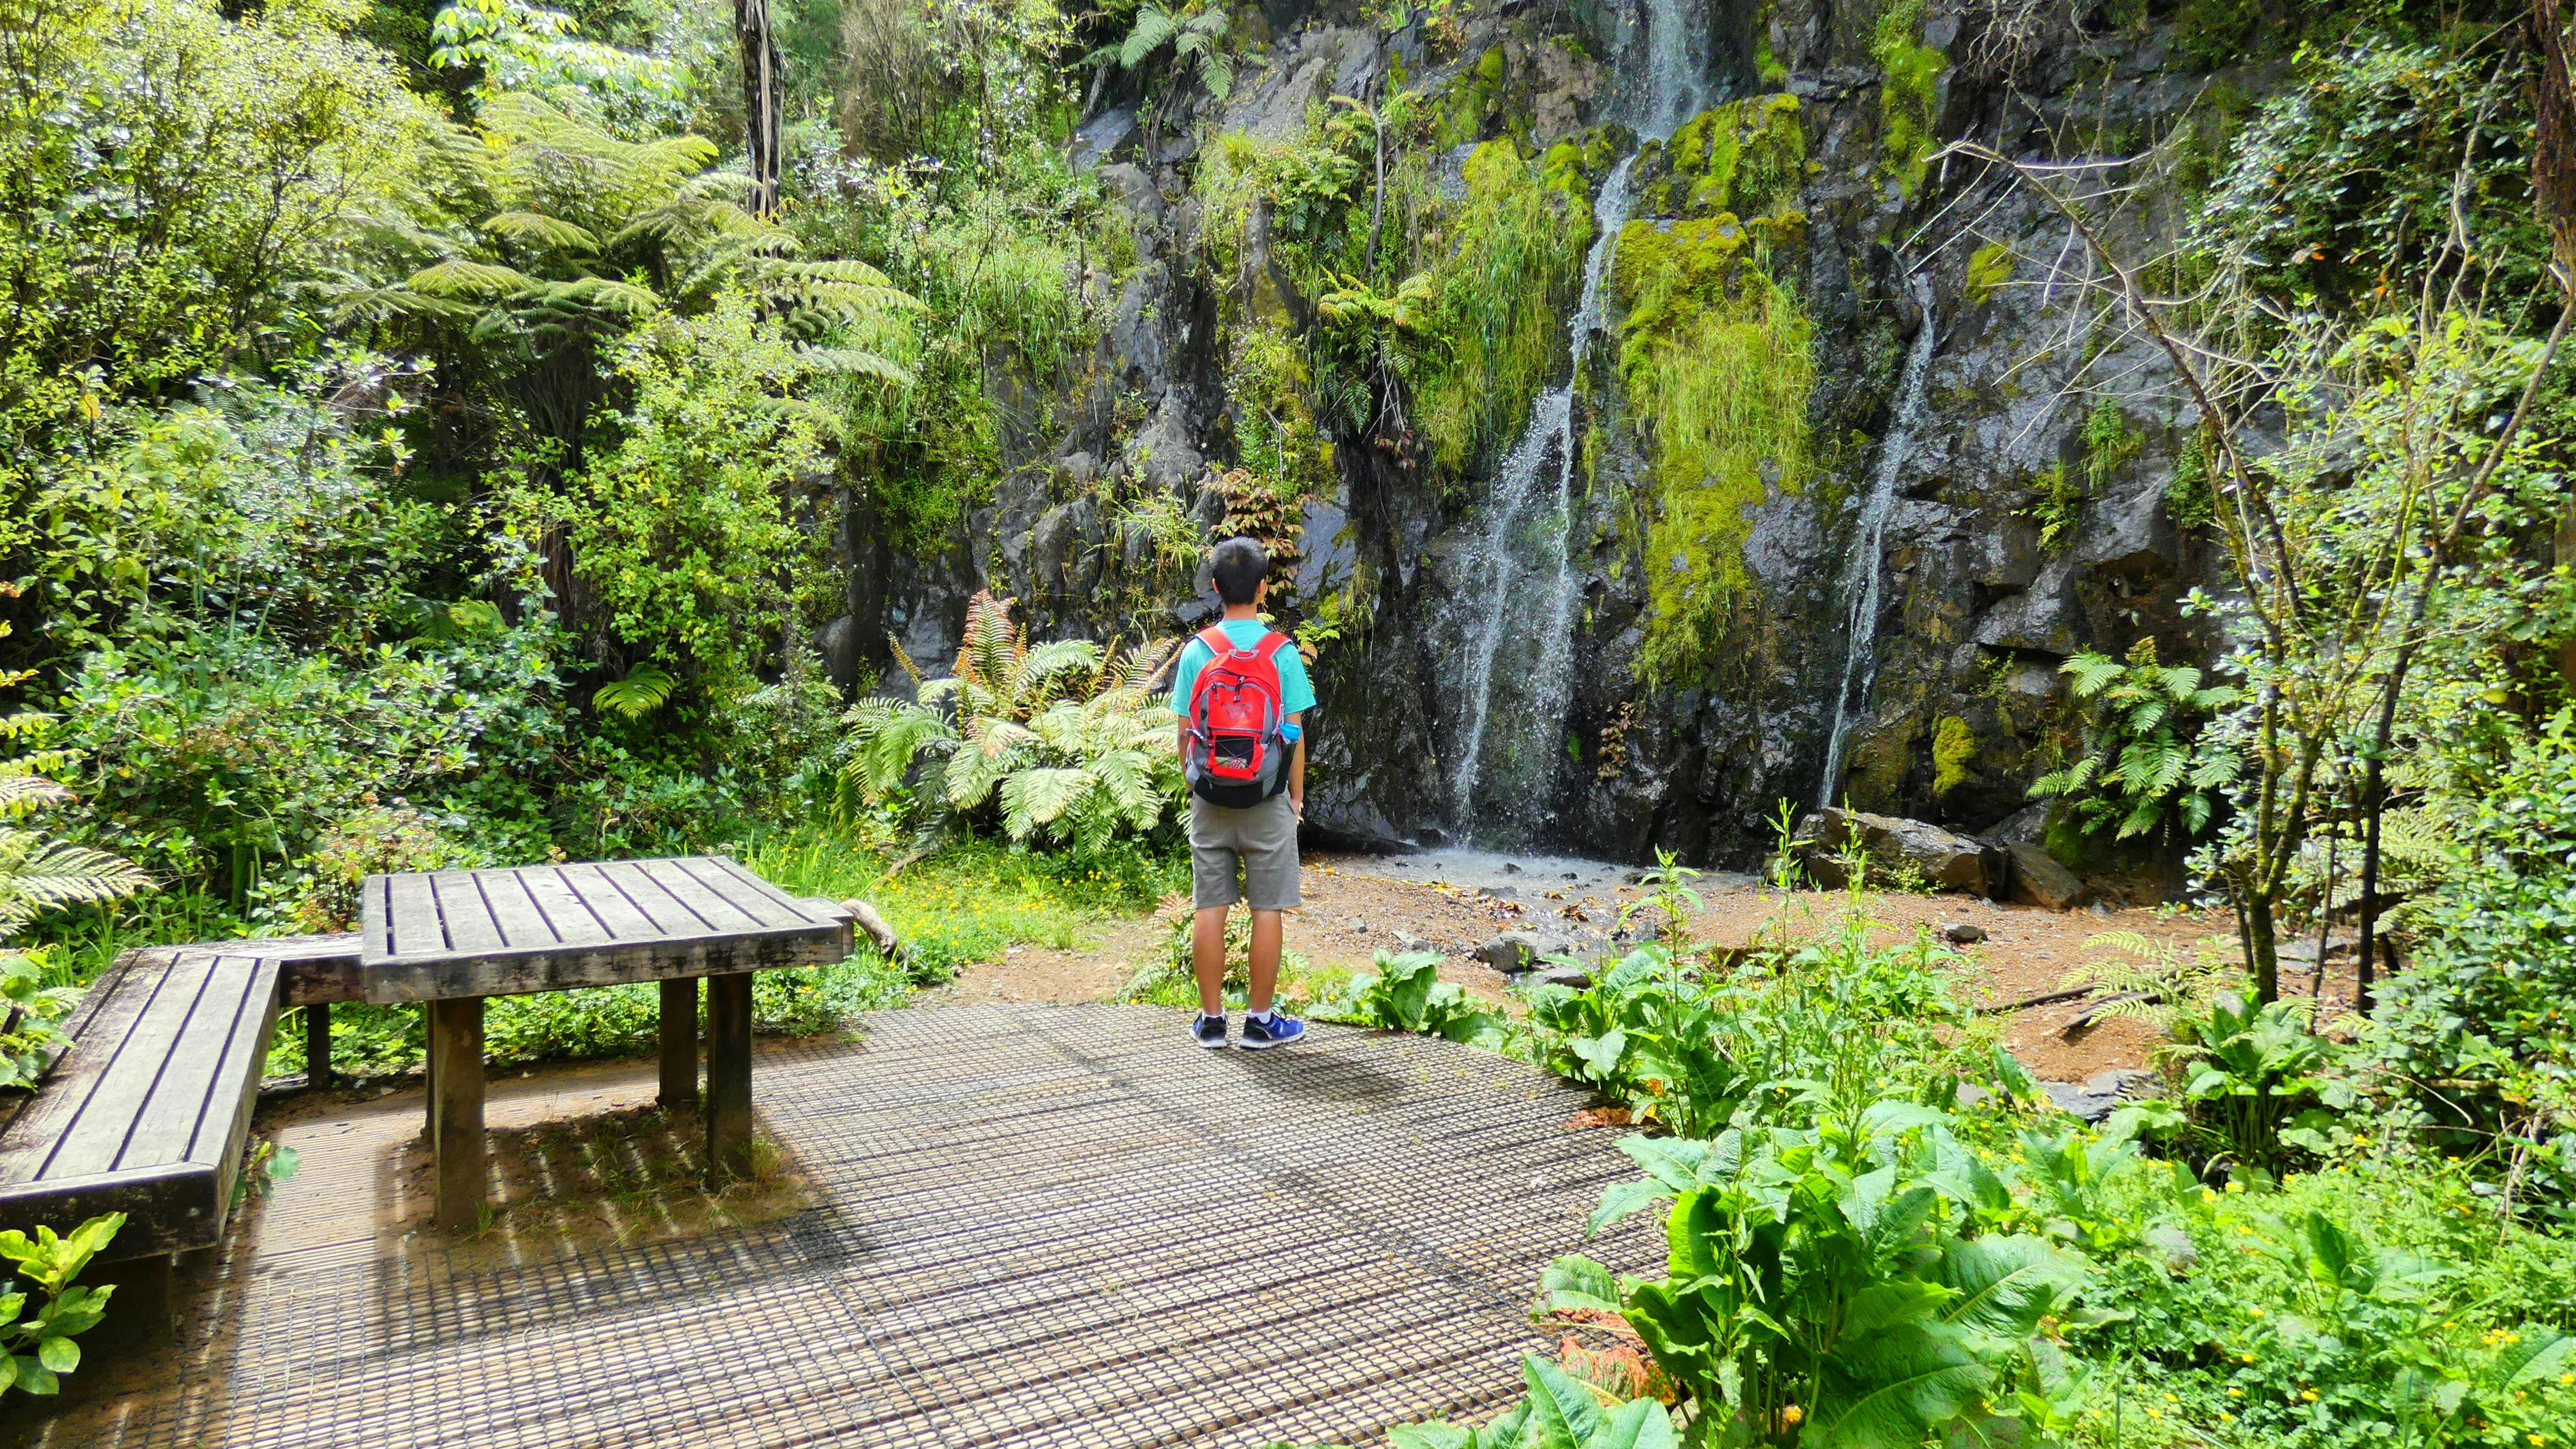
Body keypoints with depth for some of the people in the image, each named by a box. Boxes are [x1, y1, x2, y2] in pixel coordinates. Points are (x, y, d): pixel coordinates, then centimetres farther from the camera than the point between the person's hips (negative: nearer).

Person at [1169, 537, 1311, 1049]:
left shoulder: (1196, 651, -2)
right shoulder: (1282, 652, -6)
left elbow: (1185, 731, 0)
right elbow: (1295, 732, -4)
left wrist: (1194, 785, 13)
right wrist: (1297, 796, 7)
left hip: (1210, 798, 2)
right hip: (1267, 800, -2)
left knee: (1209, 908, 8)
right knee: (1267, 910, 6)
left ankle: (1211, 1019, 15)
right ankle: (1261, 1020, 12)